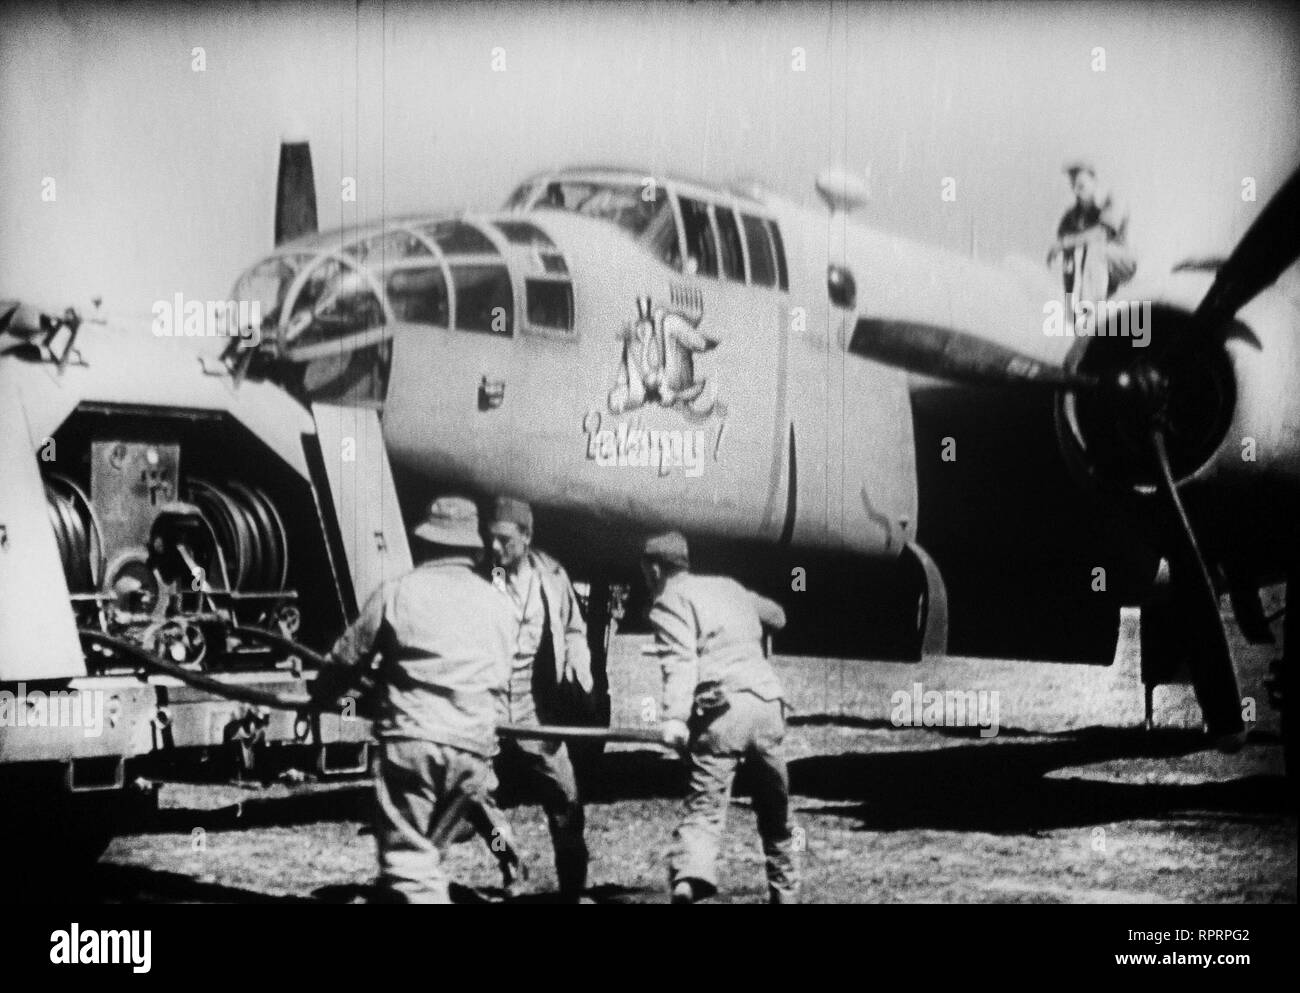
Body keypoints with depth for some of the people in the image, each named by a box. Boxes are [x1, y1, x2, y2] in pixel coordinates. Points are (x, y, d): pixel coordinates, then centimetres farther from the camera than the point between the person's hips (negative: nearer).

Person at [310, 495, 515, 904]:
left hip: (412, 739, -5)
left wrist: (319, 695, 28)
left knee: (407, 859, -5)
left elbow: (347, 659, 8)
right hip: (474, 748, 5)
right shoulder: (497, 605, 13)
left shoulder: (396, 593, 1)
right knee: (424, 849, 19)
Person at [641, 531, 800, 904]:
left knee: (704, 805, -12)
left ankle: (688, 878, -36)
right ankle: (786, 891, 27)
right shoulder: (728, 586, 25)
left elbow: (680, 662, -14)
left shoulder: (669, 603, 5)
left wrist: (674, 717, -25)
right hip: (768, 702, 6)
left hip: (722, 709, -6)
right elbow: (776, 615, 43)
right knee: (775, 808, 19)